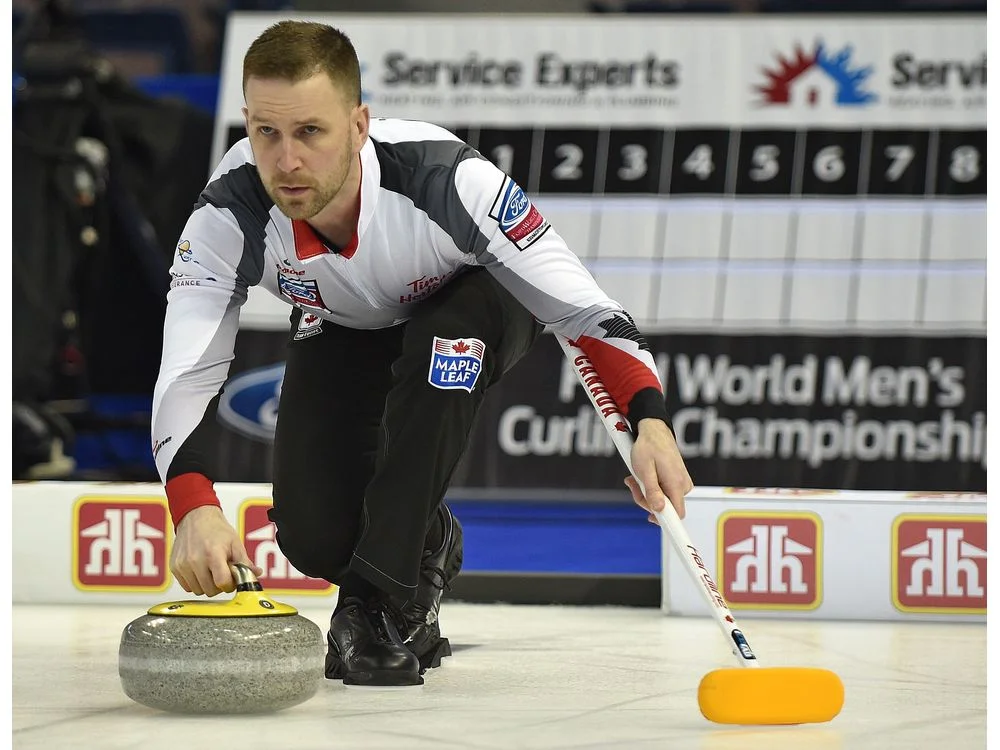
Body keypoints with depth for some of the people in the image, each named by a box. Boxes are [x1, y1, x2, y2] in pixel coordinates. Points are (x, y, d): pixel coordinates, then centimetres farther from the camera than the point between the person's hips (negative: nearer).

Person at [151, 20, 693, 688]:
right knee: (313, 535, -16)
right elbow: (186, 376, -38)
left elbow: (580, 305, -37)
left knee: (442, 341, -38)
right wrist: (194, 506, -57)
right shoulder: (229, 215, -34)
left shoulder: (444, 179, -42)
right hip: (344, 331, 2)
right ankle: (424, 549, 21)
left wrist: (650, 420, -53)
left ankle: (379, 596, -25)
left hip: (475, 312, -2)